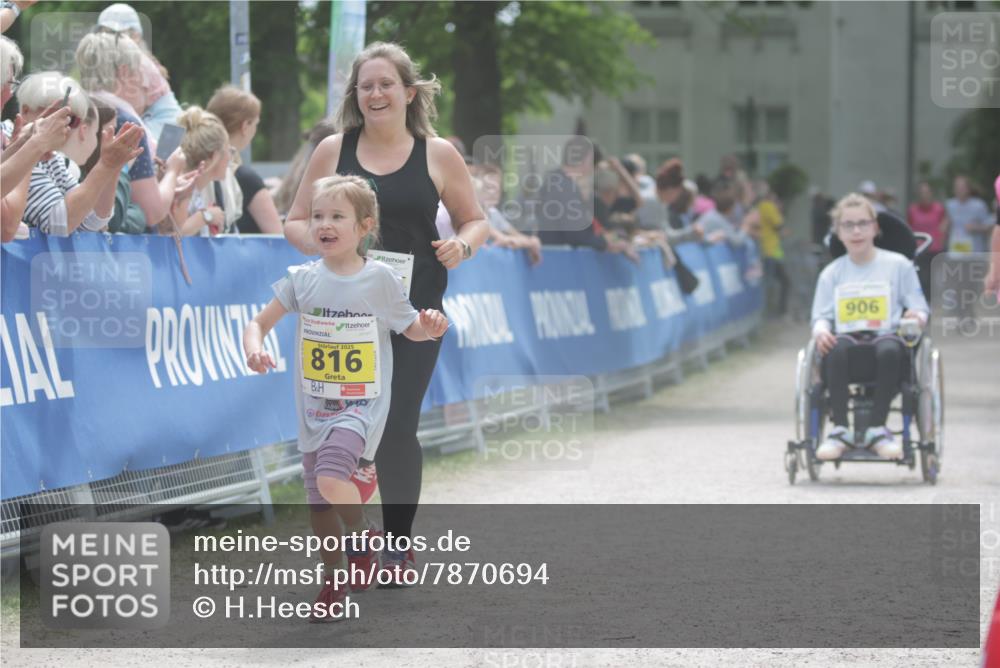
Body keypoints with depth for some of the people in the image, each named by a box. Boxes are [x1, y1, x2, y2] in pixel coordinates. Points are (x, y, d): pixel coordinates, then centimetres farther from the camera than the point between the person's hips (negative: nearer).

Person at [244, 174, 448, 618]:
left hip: (361, 405, -4)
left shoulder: (380, 279, -6)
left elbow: (410, 328, 7)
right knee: (318, 503, 10)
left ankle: (361, 543, 0)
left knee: (331, 477, -27)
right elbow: (260, 323, 5)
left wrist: (430, 327, -16)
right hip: (314, 406, 4)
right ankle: (333, 581, 28)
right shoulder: (302, 279, 0)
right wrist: (254, 350, -17)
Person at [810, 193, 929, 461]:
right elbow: (821, 316, 13)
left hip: (887, 337, -1)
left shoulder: (898, 266, 12)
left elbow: (919, 308, 11)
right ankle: (839, 429, -33)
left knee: (889, 349, -39)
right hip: (847, 340, 1)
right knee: (836, 347, -36)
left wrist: (917, 317, -14)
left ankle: (877, 429, -27)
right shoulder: (832, 274, 17)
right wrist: (821, 331, -10)